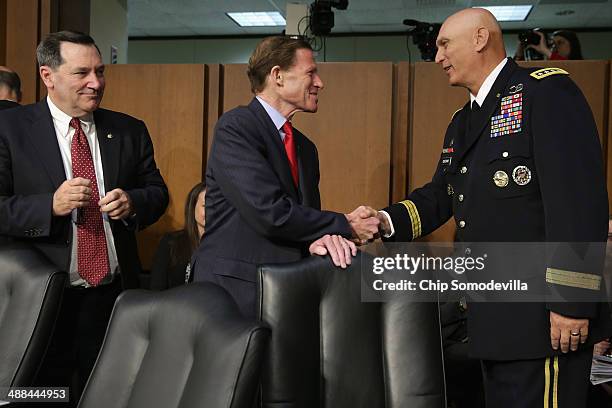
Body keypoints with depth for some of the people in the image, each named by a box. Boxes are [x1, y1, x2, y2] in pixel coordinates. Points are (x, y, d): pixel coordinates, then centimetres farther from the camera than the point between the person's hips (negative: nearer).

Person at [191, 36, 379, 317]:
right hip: (233, 289, -7)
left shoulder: (306, 148, 15)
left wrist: (319, 239, -14)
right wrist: (346, 227, -10)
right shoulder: (234, 127, -10)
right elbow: (269, 212, -20)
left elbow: (307, 213, 12)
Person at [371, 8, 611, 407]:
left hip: (544, 314, -9)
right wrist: (385, 221, 2)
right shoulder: (462, 122, 17)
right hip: (494, 314, 9)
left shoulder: (546, 91, -11)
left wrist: (572, 301, -23)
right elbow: (440, 196, 20)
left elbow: (579, 198, -19)